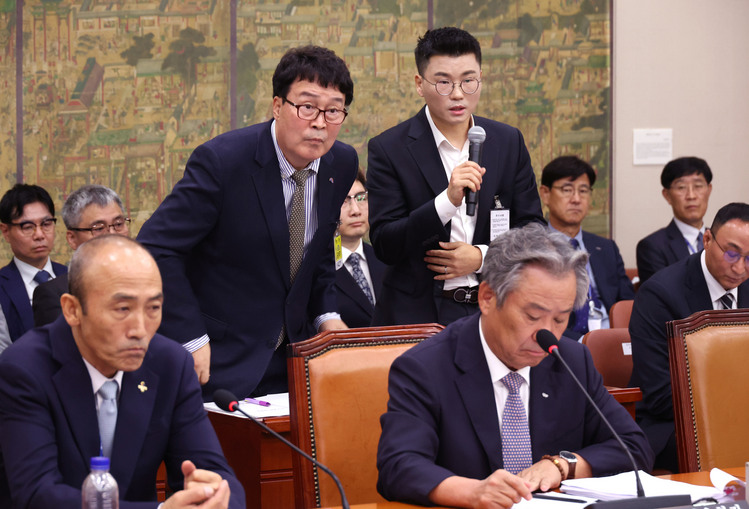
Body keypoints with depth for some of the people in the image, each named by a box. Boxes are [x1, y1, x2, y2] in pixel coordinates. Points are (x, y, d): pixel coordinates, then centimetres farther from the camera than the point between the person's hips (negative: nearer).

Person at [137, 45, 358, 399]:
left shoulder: (342, 164, 0)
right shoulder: (221, 160, -20)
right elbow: (154, 247, -21)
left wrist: (326, 314, 3)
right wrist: (193, 340, -22)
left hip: (294, 355, 6)